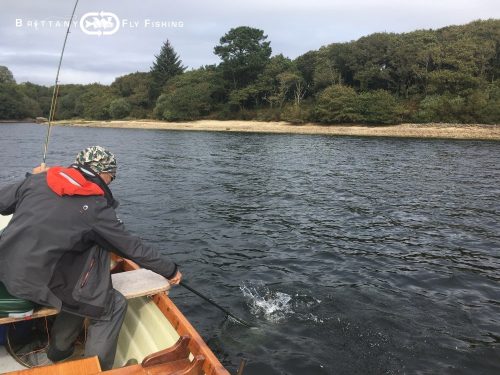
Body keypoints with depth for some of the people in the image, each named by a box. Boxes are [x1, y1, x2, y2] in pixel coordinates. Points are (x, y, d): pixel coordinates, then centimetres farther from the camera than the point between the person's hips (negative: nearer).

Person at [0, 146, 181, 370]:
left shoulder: (39, 179, 4)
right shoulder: (95, 207, -9)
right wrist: (171, 270, 9)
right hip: (36, 283, -7)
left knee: (82, 292, 26)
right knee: (115, 306, 5)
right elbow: (133, 248, -3)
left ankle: (58, 353, 40)